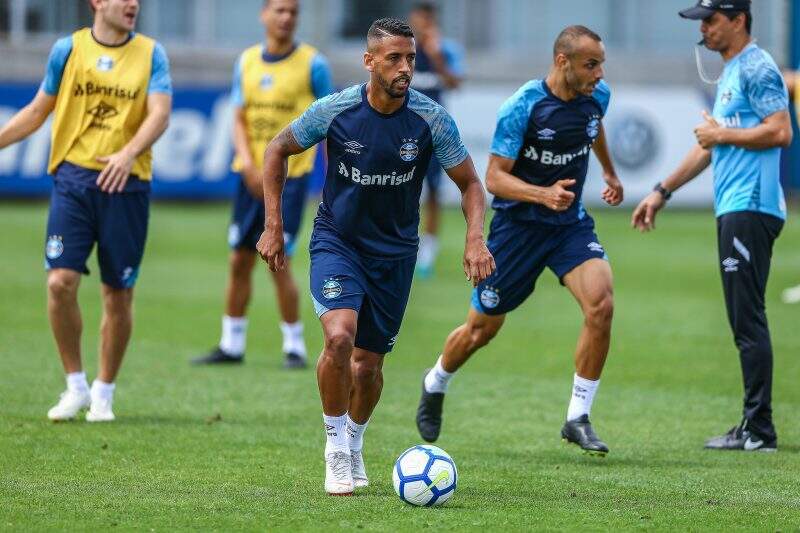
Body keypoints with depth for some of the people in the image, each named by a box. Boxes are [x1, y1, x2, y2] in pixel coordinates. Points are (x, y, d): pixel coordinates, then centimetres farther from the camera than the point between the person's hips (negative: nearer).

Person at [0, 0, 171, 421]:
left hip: (126, 184, 0)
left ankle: (103, 393, 17)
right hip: (73, 177, 0)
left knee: (118, 293, 3)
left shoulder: (150, 53, 3)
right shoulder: (68, 49, 6)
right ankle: (75, 386, 4)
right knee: (60, 282, -12)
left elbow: (159, 114, -8)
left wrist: (128, 153, -26)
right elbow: (39, 110, 16)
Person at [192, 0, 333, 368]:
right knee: (239, 261, 7)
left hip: (290, 176, -5)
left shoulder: (313, 64, -4)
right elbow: (239, 120, 8)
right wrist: (247, 163, -10)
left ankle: (294, 347, 2)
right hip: (252, 176, 5)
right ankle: (231, 344, 18)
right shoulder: (247, 61, 8)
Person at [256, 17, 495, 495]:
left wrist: (475, 240, -20)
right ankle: (336, 447, -7)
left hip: (395, 252, 2)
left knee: (369, 362, 7)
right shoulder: (334, 110, -14)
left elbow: (470, 183, -2)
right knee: (339, 336, -25)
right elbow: (278, 150, 3)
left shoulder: (431, 119, -13)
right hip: (337, 241, -2)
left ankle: (354, 445, 36)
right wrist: (274, 226, -1)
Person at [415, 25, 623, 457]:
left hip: (571, 224, 4)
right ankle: (435, 385, 42)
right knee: (482, 329, 9)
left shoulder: (597, 96, -4)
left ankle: (578, 419, -11)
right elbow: (494, 178, -20)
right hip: (518, 225, -4)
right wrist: (543, 194, -36)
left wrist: (609, 172, 32)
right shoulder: (522, 107, -21)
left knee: (601, 304, -22)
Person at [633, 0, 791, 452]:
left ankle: (760, 430, -11)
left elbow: (781, 132, -19)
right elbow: (710, 145, 30)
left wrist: (722, 134, -10)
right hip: (734, 211, 10)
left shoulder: (757, 68, -9)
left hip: (750, 209, -10)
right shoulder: (730, 72, 22)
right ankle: (755, 428, 10)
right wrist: (662, 192, 32)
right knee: (744, 321, 9)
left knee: (748, 320, -11)